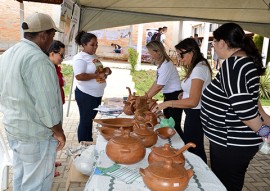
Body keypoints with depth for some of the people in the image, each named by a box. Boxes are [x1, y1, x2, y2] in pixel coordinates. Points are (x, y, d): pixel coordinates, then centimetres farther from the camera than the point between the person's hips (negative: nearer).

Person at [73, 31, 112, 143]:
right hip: (85, 95, -9)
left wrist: (105, 70, 4)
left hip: (97, 94, 9)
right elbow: (79, 76, -26)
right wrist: (98, 75, -23)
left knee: (91, 120, 17)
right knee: (85, 121, 3)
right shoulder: (80, 58, -16)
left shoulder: (94, 56, 12)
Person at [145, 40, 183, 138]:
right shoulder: (161, 64, 7)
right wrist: (146, 95, 4)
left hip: (175, 96, -10)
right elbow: (156, 82, 10)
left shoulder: (166, 65, -22)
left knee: (175, 124, -4)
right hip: (168, 95, 10)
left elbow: (159, 86, -22)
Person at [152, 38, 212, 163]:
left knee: (193, 149, 0)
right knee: (195, 148, 16)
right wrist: (184, 94, 2)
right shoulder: (197, 67, 10)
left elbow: (193, 101, -26)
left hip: (196, 114, -10)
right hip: (193, 113, 10)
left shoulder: (199, 69, -19)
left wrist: (167, 103, -26)